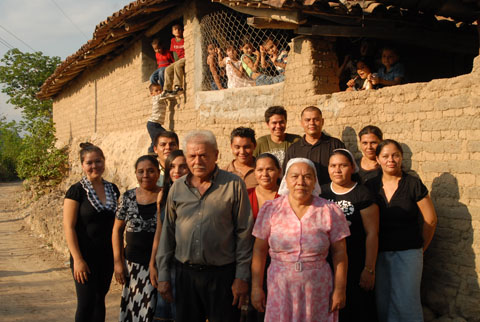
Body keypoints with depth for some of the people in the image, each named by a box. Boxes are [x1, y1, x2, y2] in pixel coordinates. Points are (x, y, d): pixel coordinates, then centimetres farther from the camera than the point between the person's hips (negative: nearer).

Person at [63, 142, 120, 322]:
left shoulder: (112, 189, 6)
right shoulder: (77, 191, -10)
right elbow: (69, 227, -12)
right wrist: (77, 259, -17)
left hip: (107, 256, 5)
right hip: (86, 256, -5)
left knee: (99, 300, 13)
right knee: (86, 304, -1)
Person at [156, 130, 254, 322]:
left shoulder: (233, 185, -4)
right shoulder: (177, 188, 7)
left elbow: (244, 233, -4)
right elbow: (167, 233, 11)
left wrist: (241, 277, -7)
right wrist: (163, 275, 8)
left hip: (222, 274, -3)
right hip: (185, 273, 3)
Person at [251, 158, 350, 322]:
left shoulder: (330, 211, -3)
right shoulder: (270, 209, -1)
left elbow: (339, 253, 0)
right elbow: (259, 250, 2)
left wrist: (339, 289, -2)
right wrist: (256, 287, 1)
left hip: (318, 292, 0)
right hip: (280, 290, 1)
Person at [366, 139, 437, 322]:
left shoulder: (413, 184, -5)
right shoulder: (371, 186, 4)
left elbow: (430, 220, 1)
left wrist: (421, 248, 8)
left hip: (408, 252, -3)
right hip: (379, 253, 3)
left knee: (406, 302, -4)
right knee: (382, 304, 7)